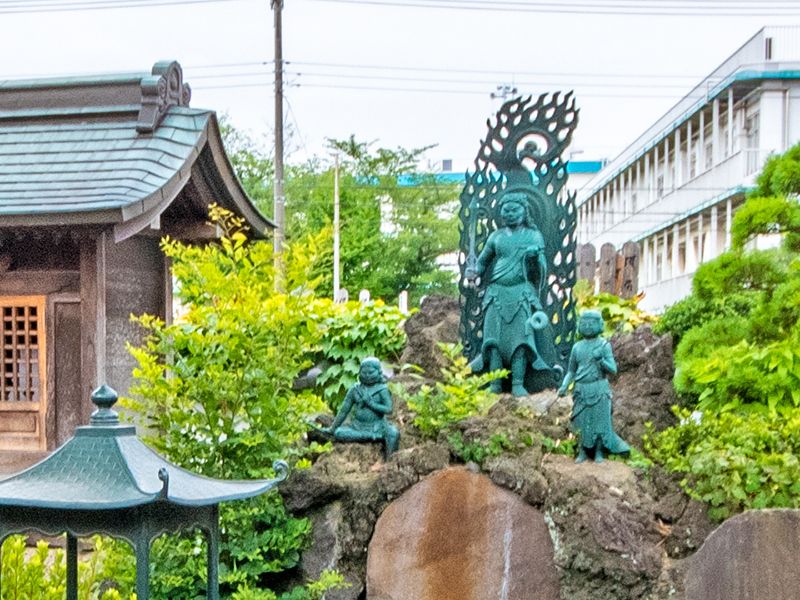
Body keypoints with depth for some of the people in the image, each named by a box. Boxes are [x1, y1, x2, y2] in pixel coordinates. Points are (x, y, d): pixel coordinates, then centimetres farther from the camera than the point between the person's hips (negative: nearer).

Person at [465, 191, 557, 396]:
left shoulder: (533, 236, 10)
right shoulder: (496, 237, 15)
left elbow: (541, 268, 7)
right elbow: (483, 260, 26)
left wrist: (535, 257, -15)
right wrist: (474, 273, 5)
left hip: (522, 292, -2)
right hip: (497, 292, 2)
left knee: (520, 338, -12)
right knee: (493, 338, -7)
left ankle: (518, 384, -13)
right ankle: (494, 384, -5)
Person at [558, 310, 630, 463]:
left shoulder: (604, 345, -2)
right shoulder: (577, 347, 8)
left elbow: (613, 370, -6)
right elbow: (571, 371, 14)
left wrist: (601, 361, -24)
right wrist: (564, 386, -1)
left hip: (599, 389, -3)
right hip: (581, 390, 3)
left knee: (599, 421, 0)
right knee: (581, 422, 4)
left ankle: (599, 452, 11)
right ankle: (583, 452, 14)